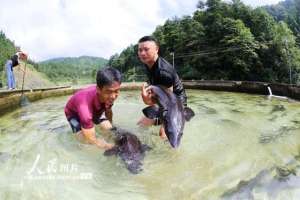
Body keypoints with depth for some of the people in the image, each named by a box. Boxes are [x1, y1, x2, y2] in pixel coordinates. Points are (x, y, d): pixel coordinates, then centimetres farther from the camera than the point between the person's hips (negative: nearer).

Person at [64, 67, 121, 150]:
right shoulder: (85, 105, -48)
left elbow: (108, 111, -4)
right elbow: (92, 140, -43)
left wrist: (111, 126, 7)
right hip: (73, 112, -5)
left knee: (108, 128, -9)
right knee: (87, 142, -22)